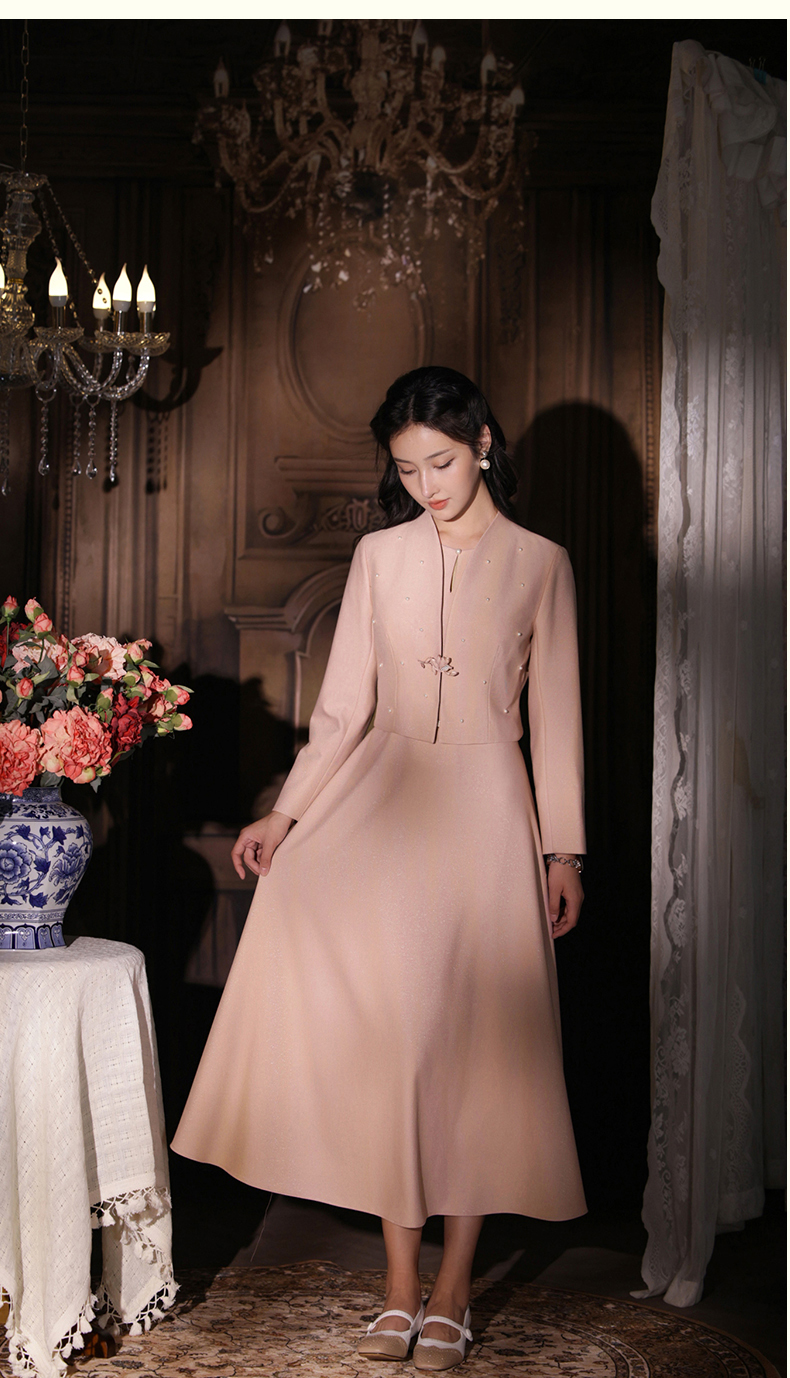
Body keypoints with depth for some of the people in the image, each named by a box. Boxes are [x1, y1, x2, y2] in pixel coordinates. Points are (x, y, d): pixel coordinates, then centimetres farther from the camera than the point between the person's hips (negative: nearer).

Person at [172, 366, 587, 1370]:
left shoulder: (540, 564, 2)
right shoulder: (379, 557, 7)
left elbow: (555, 717, 4)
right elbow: (343, 706, 7)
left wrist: (563, 849, 1)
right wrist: (285, 815, -2)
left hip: (485, 809, -2)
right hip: (382, 802, 2)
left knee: (475, 1044, 0)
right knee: (387, 1039, -2)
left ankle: (452, 1293, 10)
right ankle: (401, 1286, 9)